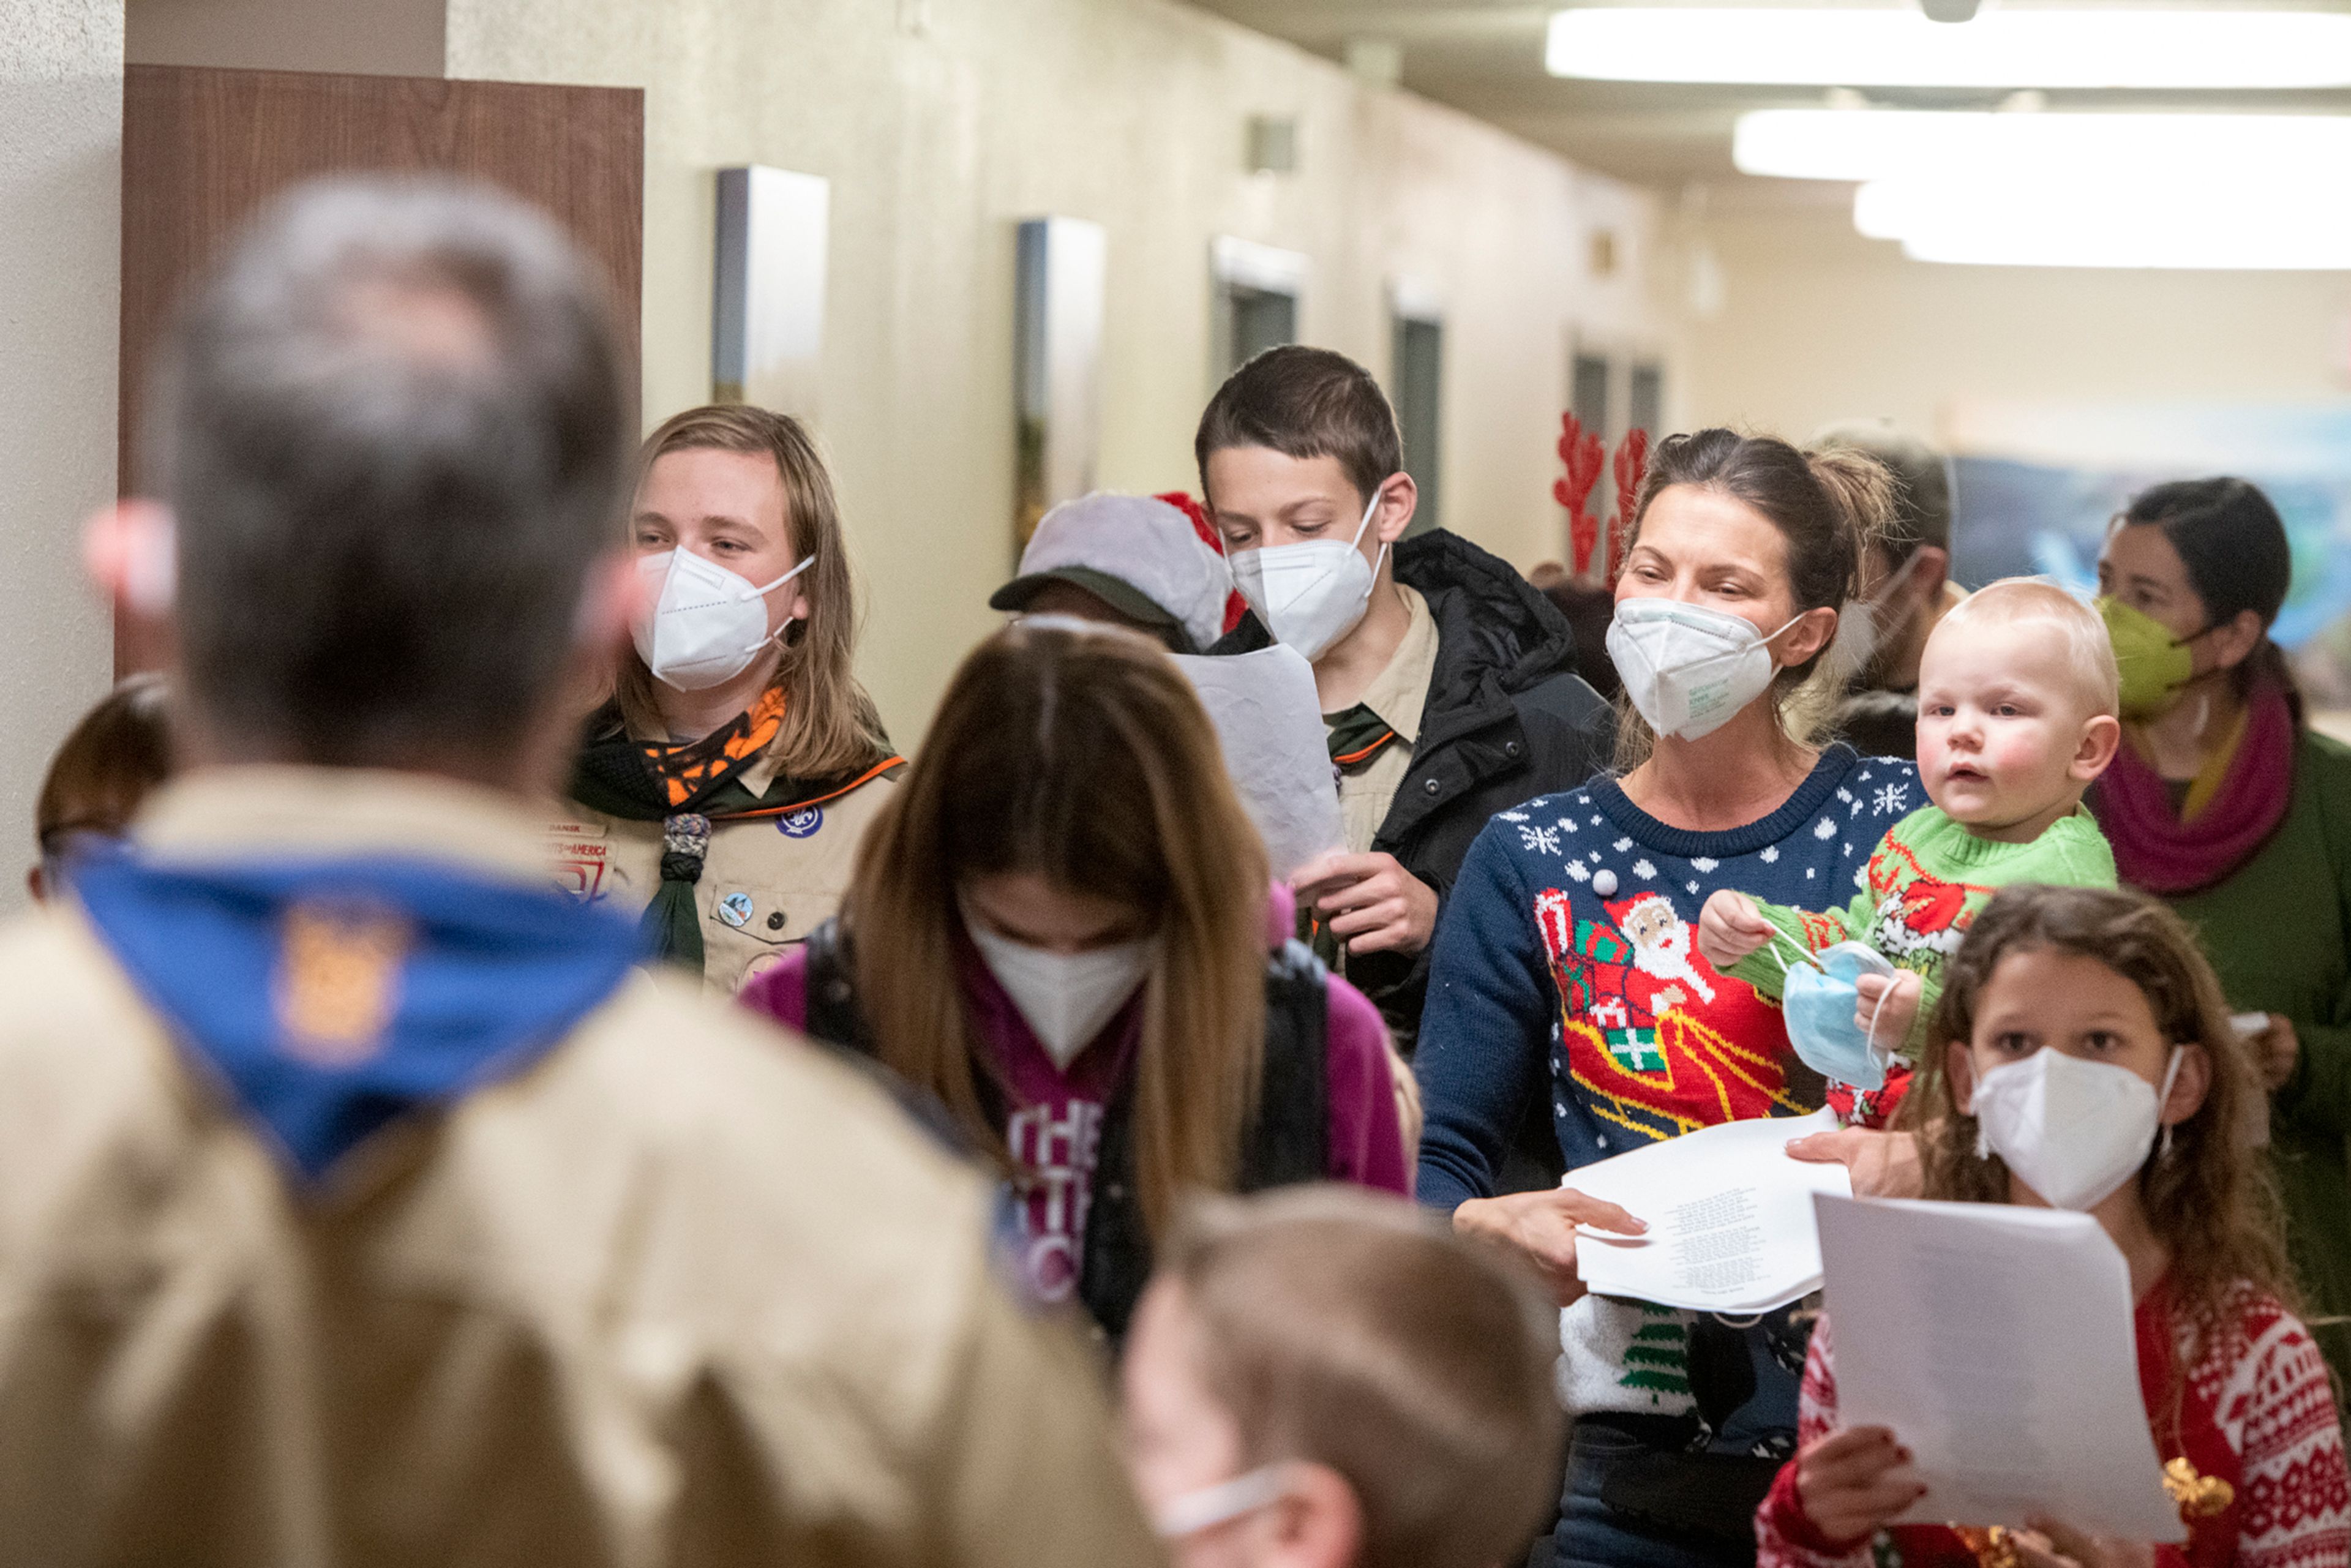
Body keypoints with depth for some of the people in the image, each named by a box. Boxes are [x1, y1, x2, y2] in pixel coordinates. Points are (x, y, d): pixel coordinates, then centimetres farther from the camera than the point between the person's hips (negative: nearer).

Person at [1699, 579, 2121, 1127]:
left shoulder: (2071, 875, -13)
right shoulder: (1920, 835, 13)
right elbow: (1844, 948, 28)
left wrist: (1934, 1015, -31)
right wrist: (1751, 938, 11)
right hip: (1848, 1124, 7)